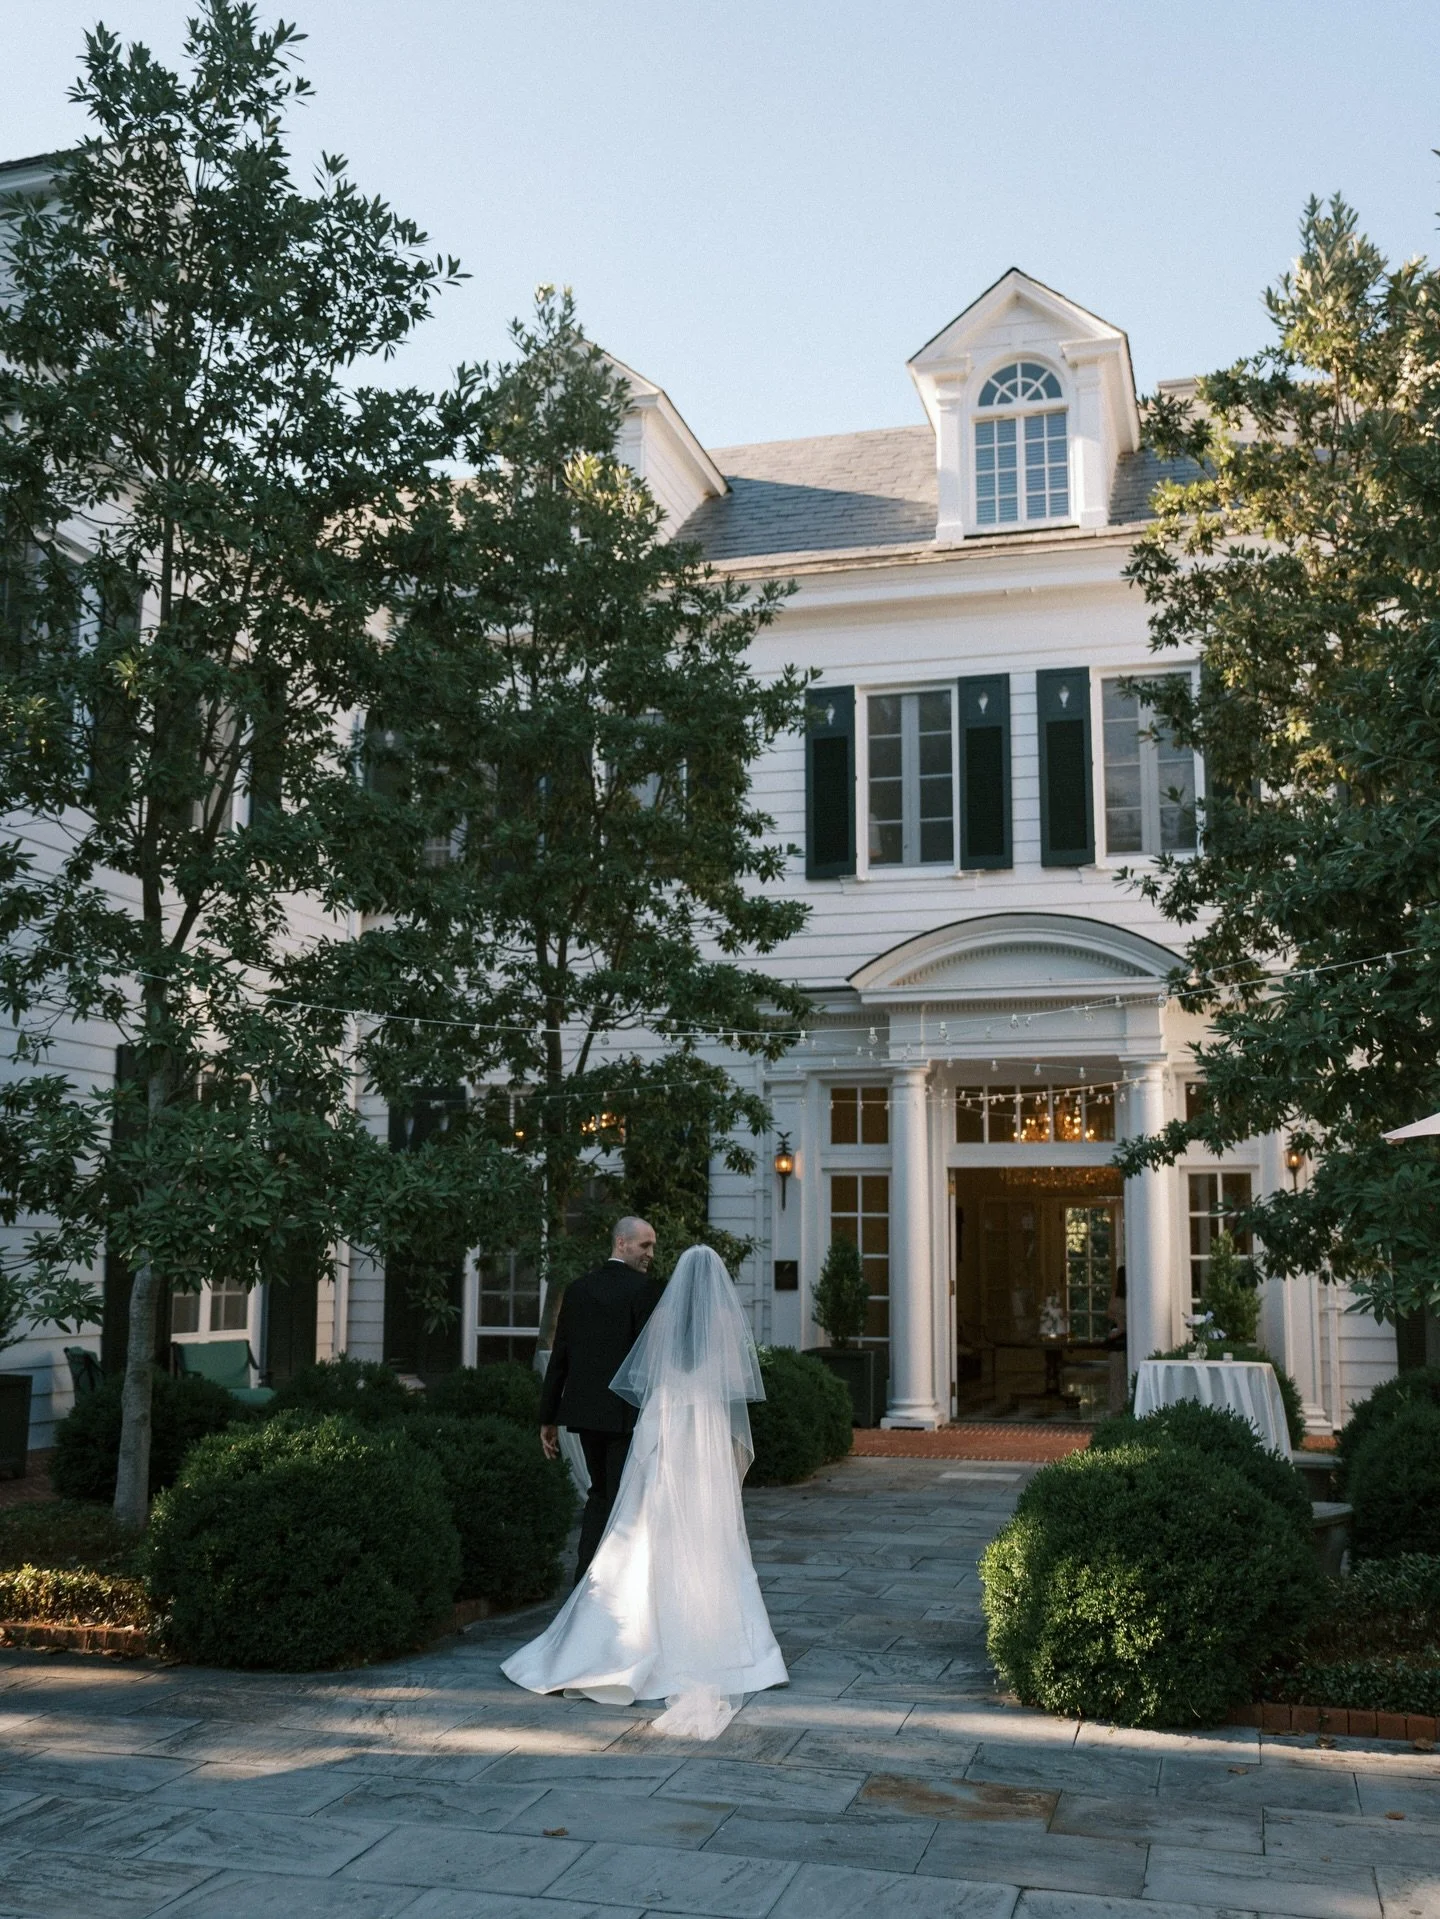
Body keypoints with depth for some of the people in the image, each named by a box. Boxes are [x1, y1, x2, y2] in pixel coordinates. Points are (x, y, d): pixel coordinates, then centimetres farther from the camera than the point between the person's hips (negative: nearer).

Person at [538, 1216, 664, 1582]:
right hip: (627, 1413, -6)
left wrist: (548, 1418, 13)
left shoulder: (578, 1288, 8)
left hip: (584, 1409, 6)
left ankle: (585, 1579, 16)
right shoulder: (644, 1289, -10)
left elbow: (559, 1357, 8)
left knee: (600, 1493, 20)